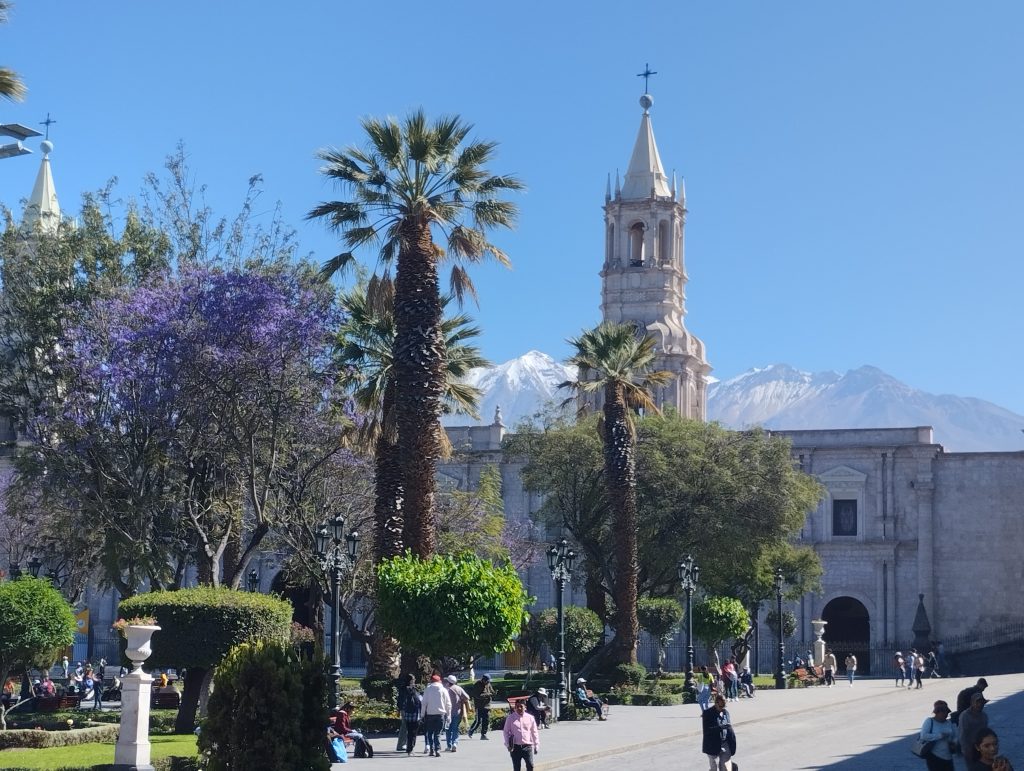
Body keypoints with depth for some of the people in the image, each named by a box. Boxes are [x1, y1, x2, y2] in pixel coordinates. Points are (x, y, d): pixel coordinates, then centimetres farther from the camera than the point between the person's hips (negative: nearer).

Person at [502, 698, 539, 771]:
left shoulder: (530, 718, 4)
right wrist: (508, 744, -4)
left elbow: (535, 732, 11)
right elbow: (506, 732, 6)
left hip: (527, 746, 0)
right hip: (515, 747, 0)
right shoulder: (510, 718, 2)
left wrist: (536, 745, 9)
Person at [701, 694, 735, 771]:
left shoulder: (726, 712, 8)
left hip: (726, 746, 5)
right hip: (713, 746, -5)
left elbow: (730, 729, 13)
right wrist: (720, 727, -29)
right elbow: (707, 730, -17)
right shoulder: (708, 713, -8)